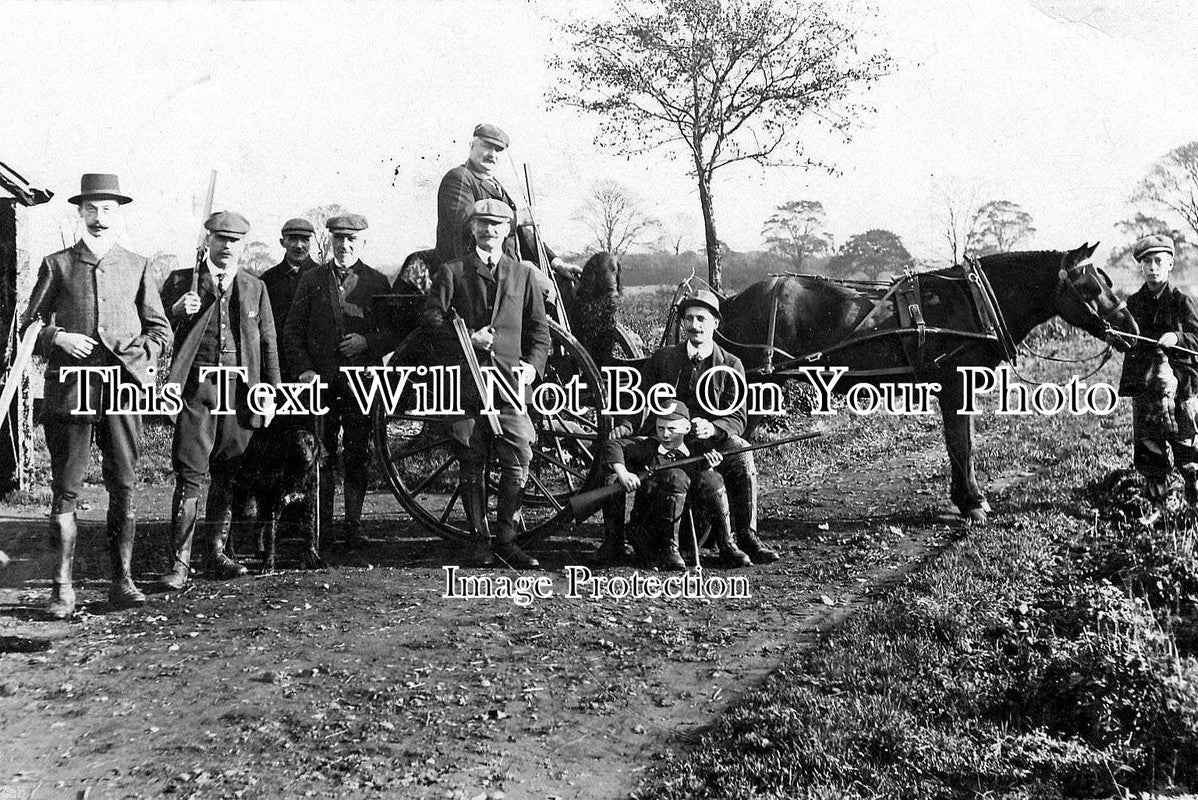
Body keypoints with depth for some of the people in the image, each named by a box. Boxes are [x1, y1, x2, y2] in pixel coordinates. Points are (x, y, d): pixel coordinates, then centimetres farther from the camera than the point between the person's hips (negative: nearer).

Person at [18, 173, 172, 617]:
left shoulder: (136, 266, 12)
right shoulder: (56, 265, 9)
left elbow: (160, 329, 15)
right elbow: (28, 325, 11)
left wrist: (142, 358, -1)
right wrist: (56, 337, -8)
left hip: (123, 386, 1)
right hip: (69, 388, -1)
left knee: (123, 487, 2)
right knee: (65, 490, 0)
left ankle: (122, 581, 10)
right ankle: (62, 587, 6)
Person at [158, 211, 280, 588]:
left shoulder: (255, 288, 14)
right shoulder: (180, 281, 8)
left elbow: (268, 344, 15)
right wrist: (177, 312, -14)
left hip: (239, 391, 3)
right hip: (197, 388, -2)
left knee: (227, 477, 8)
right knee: (190, 476, -7)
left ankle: (217, 554, 19)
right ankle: (181, 561, -4)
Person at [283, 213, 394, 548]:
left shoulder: (377, 282, 8)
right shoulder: (311, 280, 9)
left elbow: (394, 332, 8)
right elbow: (292, 331, 8)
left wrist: (368, 341, -10)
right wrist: (304, 369, -5)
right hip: (320, 382, 1)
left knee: (358, 456, 1)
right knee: (321, 455, 2)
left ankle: (353, 525, 9)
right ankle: (321, 524, 12)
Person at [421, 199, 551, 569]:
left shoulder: (523, 273, 14)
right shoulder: (452, 272, 9)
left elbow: (539, 327, 16)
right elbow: (430, 317, 1)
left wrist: (533, 364, 0)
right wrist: (467, 338, -11)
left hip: (510, 379, 1)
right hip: (464, 380, -1)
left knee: (519, 461, -7)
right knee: (471, 464, 4)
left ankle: (505, 538, 5)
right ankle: (480, 539, 14)